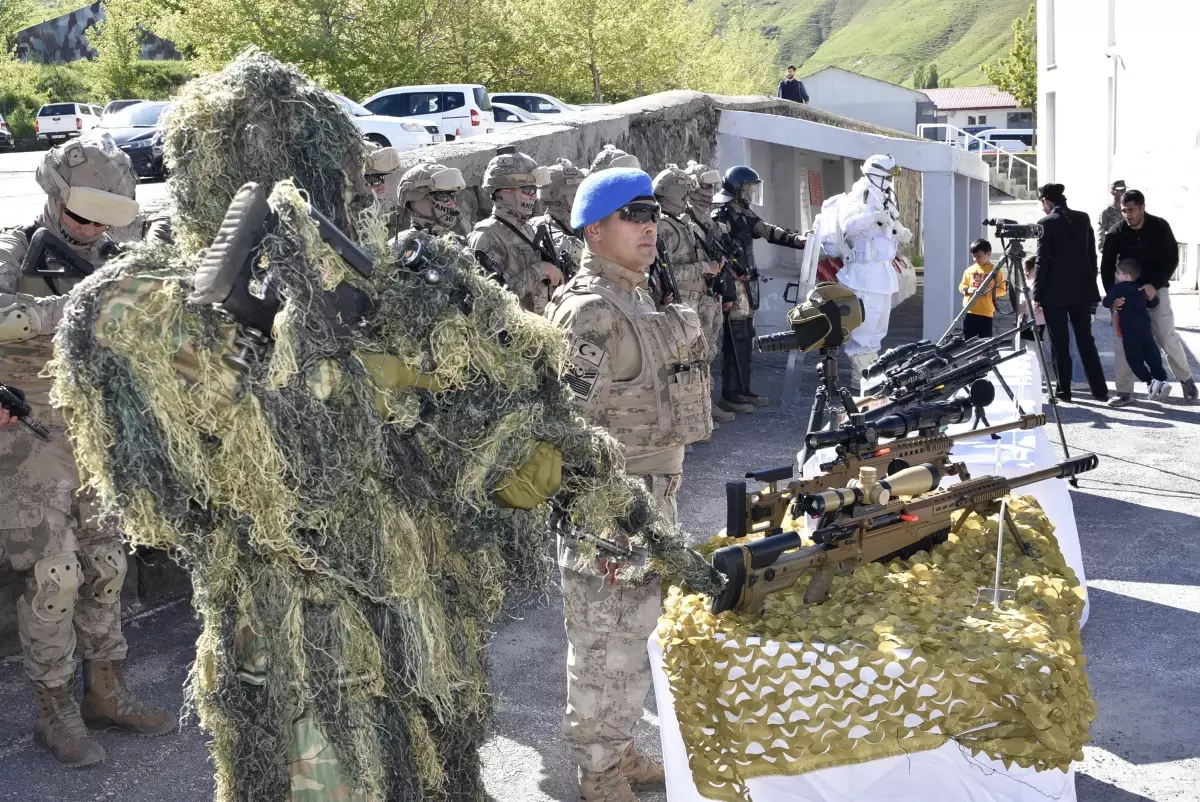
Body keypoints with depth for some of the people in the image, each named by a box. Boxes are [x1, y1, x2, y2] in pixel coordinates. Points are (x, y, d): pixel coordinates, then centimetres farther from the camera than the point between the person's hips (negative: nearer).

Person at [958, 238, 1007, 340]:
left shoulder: (995, 271, -2)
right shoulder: (969, 270, 7)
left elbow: (1003, 290, 0)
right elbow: (961, 286, 14)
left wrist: (989, 291, -17)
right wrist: (967, 289, -8)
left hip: (986, 313, -3)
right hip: (969, 312, 3)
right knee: (967, 340, 6)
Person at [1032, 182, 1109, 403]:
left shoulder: (1046, 223, -10)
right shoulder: (1083, 218, 6)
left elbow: (1043, 261, -11)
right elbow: (1092, 255, 9)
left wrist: (1037, 295, -6)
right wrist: (1091, 284, 17)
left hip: (1056, 292, -5)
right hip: (1082, 289, 5)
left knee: (1060, 343, 2)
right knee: (1085, 339, 11)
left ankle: (1064, 390, 4)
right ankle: (1099, 389, 10)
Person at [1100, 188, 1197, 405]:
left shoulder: (1160, 227, -11)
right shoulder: (1116, 233, -10)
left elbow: (1172, 259, -7)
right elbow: (1106, 267, -6)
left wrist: (1154, 285, -20)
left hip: (1155, 289, -1)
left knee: (1167, 337, -2)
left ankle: (1186, 379, 20)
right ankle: (1124, 391, -1)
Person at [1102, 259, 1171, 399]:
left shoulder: (1117, 288, -5)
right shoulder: (1142, 289, 14)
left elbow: (1106, 303, -9)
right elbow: (1154, 303, 22)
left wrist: (1114, 302, 13)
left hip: (1131, 332, -6)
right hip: (1146, 329, 6)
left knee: (1134, 359, 2)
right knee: (1153, 357, 11)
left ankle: (1150, 381, -12)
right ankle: (1162, 380, -2)